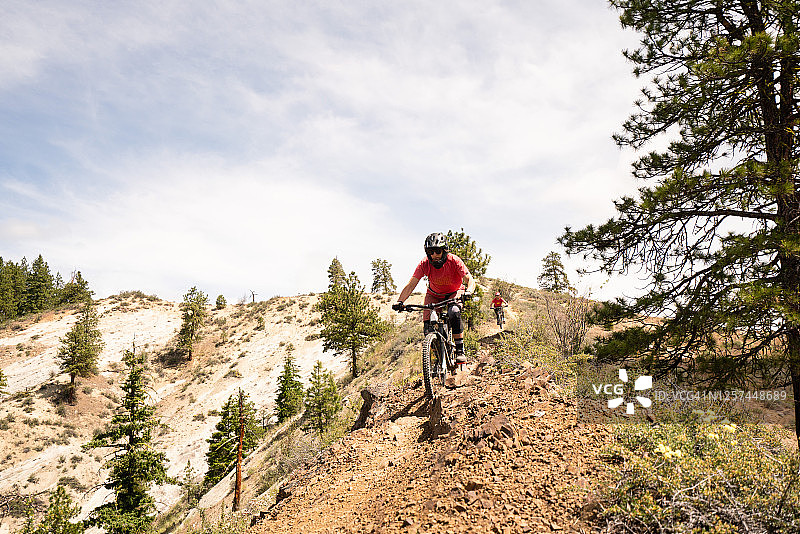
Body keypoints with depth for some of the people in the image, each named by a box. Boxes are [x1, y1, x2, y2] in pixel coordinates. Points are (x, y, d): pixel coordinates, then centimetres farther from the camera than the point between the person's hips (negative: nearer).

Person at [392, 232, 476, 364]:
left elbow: (469, 279, -33)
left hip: (454, 293, -2)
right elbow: (411, 284, -27)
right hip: (434, 295, 2)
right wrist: (400, 301, -42)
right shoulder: (425, 264, -23)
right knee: (428, 326, -16)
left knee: (453, 313, -33)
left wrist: (468, 291, -55)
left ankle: (460, 351, -22)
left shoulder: (454, 260, -27)